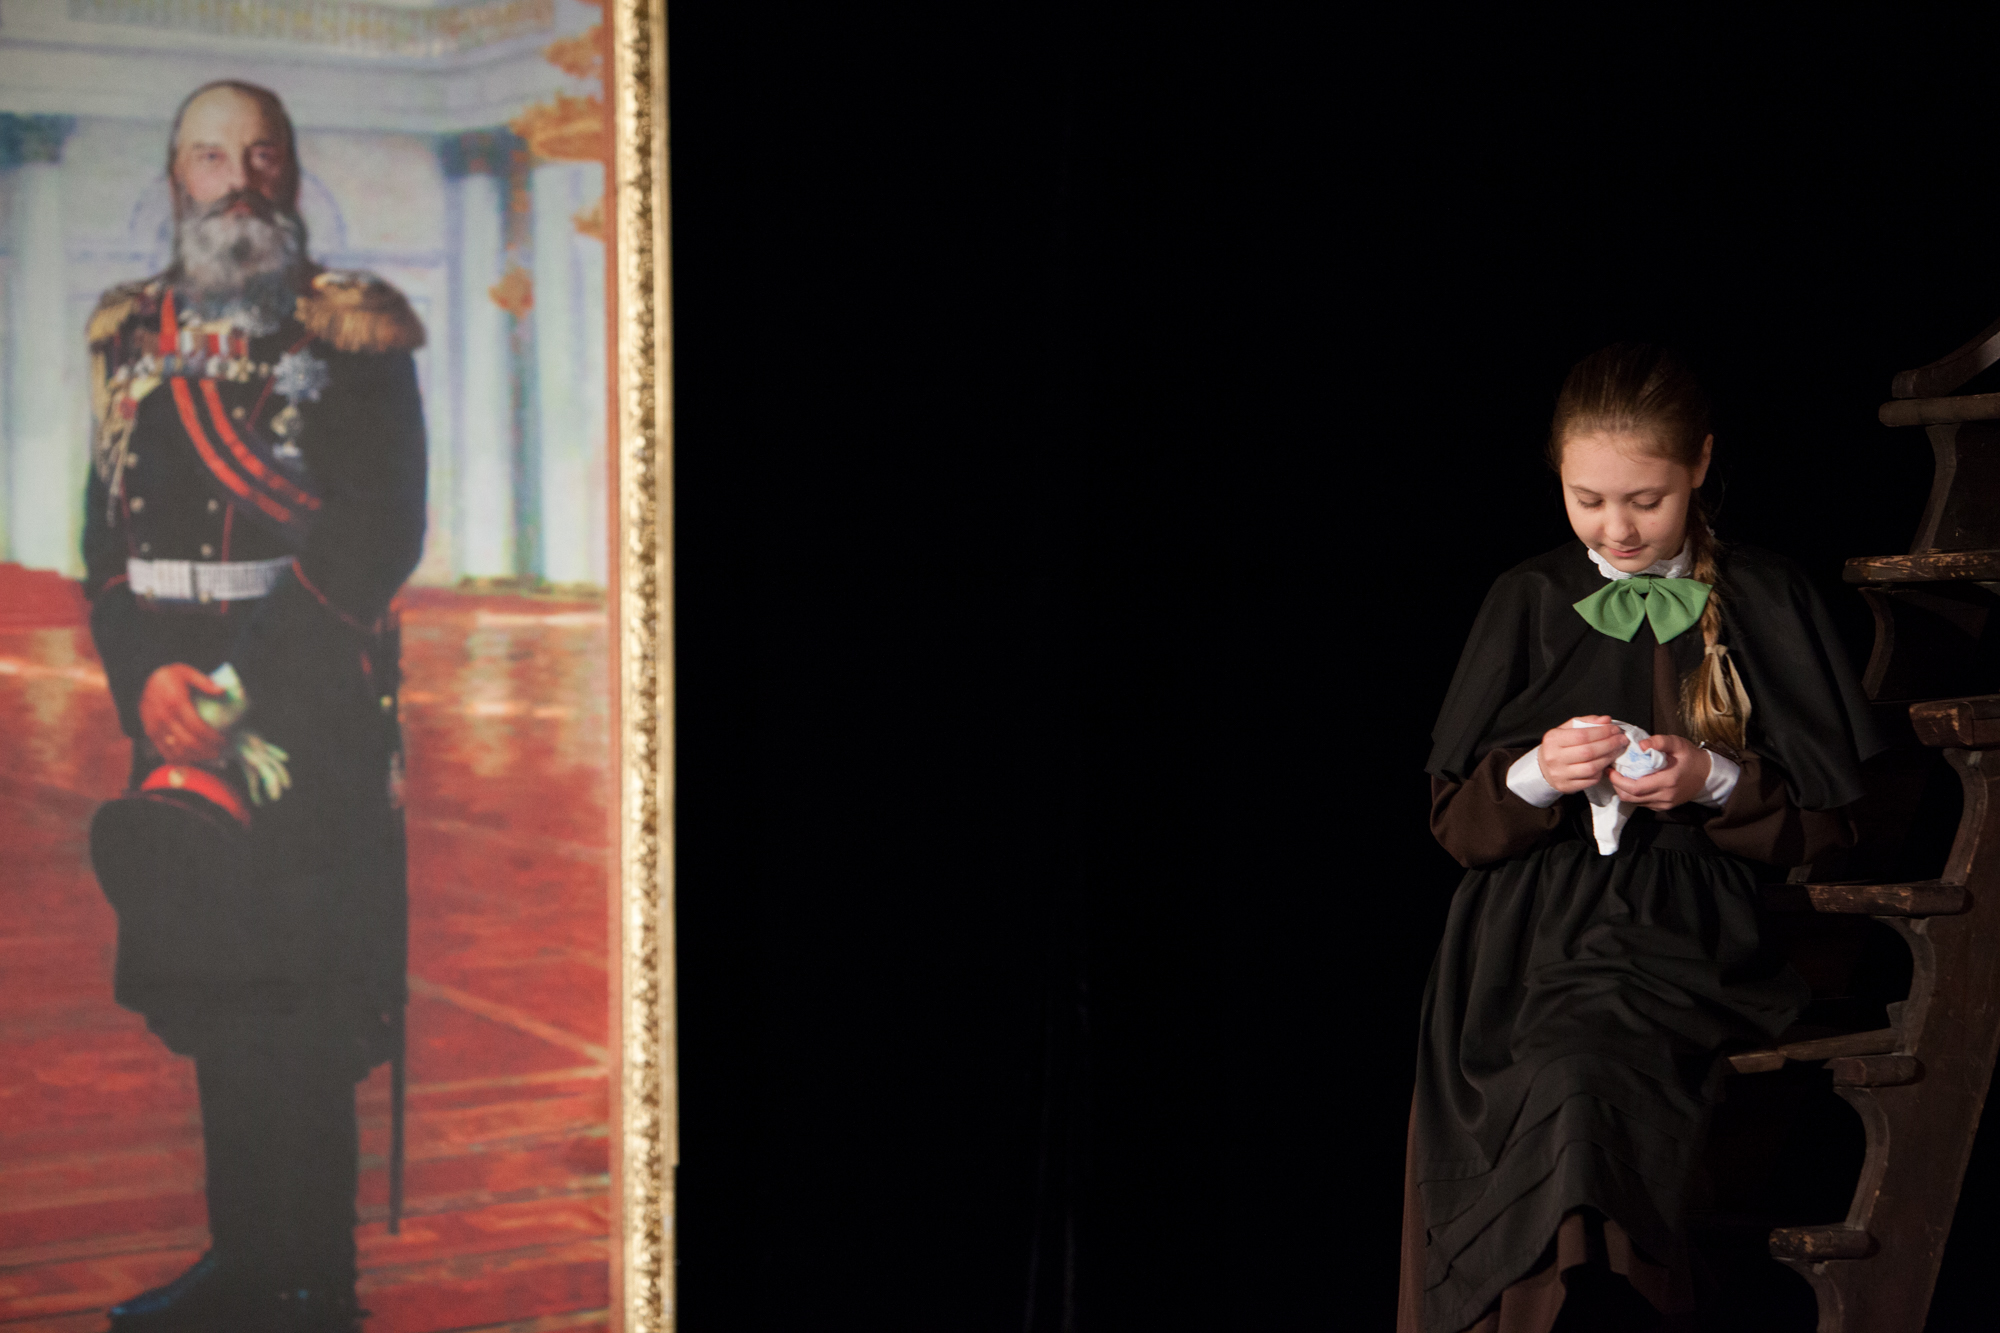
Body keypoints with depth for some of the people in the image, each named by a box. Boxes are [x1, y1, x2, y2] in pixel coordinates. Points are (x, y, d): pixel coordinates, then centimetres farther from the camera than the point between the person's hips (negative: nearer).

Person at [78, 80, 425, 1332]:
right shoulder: (130, 332, 13)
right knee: (211, 983, 9)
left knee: (294, 997, -6)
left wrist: (239, 691, -16)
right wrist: (148, 678, -7)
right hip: (176, 703, 5)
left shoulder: (352, 327, -3)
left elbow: (378, 534, -11)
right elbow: (108, 535, 11)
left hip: (310, 700, -5)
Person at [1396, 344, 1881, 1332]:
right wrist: (1535, 776, -9)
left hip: (1690, 927, -1)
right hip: (1534, 934, 1)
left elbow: (1828, 824, 9)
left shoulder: (1765, 602, 9)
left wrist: (1717, 783, -9)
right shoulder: (1530, 601, 11)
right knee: (1569, 1098, -31)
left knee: (1584, 1079, -33)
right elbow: (1456, 822, 12)